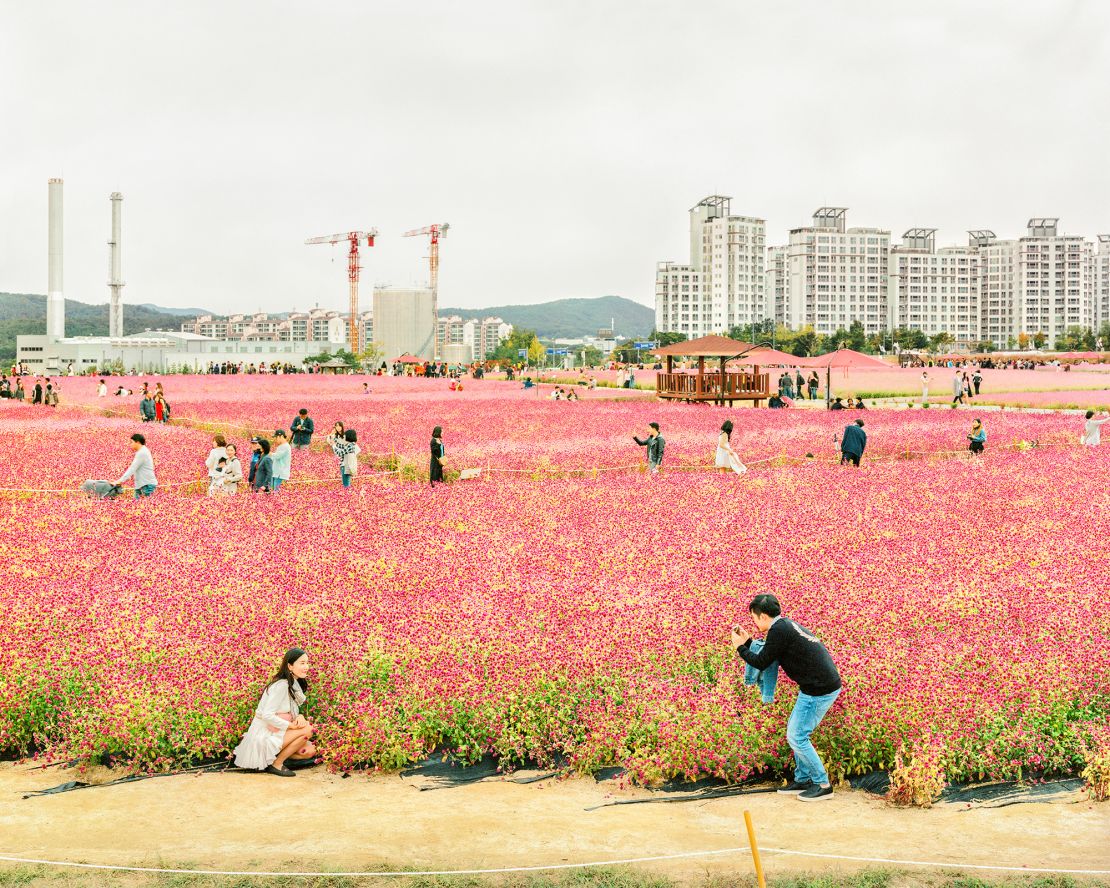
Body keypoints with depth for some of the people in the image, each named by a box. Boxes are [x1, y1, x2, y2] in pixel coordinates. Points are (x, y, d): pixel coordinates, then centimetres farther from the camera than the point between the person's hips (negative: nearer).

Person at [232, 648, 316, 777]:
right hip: (263, 736, -9)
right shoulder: (281, 685, -21)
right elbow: (267, 715, -26)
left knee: (310, 751, -3)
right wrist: (291, 725, -21)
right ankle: (276, 764, -9)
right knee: (307, 729, -21)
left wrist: (299, 717, -11)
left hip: (276, 733, 9)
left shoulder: (295, 684, 7)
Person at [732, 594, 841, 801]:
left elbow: (762, 662, -9)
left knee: (796, 736, -3)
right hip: (822, 685, 10)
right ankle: (802, 780, 23)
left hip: (819, 690, -10)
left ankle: (823, 785, 4)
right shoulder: (785, 625, 13)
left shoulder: (778, 631, -17)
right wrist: (748, 642, 18)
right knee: (796, 731, 17)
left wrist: (740, 648, 3)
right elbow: (768, 652, 20)